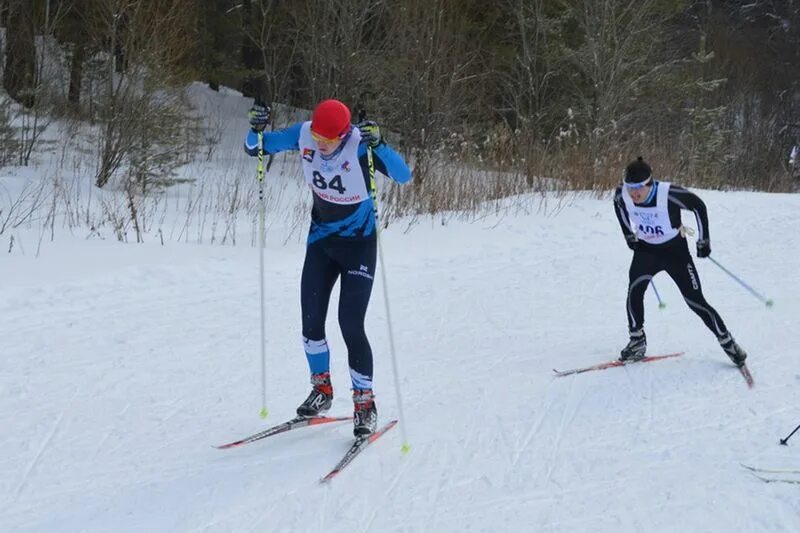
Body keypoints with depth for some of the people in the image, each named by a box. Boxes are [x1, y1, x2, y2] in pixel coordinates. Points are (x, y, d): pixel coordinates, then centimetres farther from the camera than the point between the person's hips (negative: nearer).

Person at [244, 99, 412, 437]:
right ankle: (321, 389, 28)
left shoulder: (359, 145, -26)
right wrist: (257, 130, -22)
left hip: (358, 245, -5)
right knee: (311, 321, 5)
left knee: (351, 326, -11)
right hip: (321, 240, 5)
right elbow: (256, 149, -2)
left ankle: (365, 403, 5)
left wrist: (378, 144, -48)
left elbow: (403, 176, -36)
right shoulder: (303, 135, -13)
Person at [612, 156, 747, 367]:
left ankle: (727, 342, 12)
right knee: (634, 290, -20)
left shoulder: (669, 194, -30)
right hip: (645, 250, 3)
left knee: (695, 301, -5)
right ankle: (637, 341, -3)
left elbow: (698, 205, -12)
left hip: (675, 251, -3)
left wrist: (703, 240, -6)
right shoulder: (622, 194, -18)